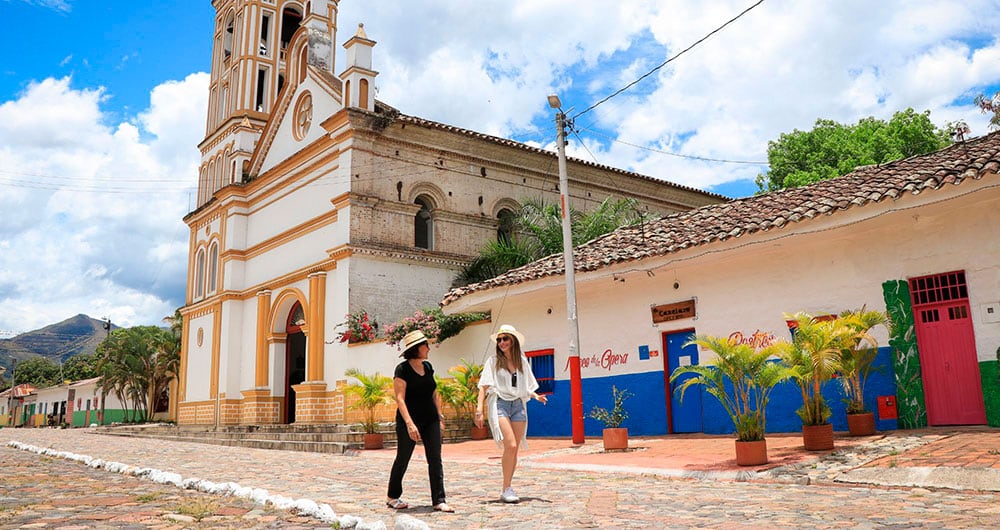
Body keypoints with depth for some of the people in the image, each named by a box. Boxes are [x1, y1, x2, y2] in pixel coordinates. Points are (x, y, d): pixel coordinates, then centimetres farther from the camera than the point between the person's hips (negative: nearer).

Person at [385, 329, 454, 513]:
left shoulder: (428, 367, 8)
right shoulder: (402, 369, -12)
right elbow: (400, 398, -18)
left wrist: (439, 415, 15)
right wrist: (409, 423, -26)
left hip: (430, 420, 6)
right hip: (409, 420, -6)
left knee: (435, 459, -1)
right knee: (403, 459, 8)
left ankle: (439, 501, 1)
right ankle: (393, 497, 26)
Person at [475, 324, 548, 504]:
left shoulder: (522, 361, 12)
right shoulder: (493, 361, 1)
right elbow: (484, 387, -3)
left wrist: (536, 396, 1)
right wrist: (479, 410, -12)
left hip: (518, 404, 4)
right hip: (499, 403, -4)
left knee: (514, 450, 4)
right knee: (510, 446, -17)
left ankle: (507, 488, 15)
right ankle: (506, 489, -7)